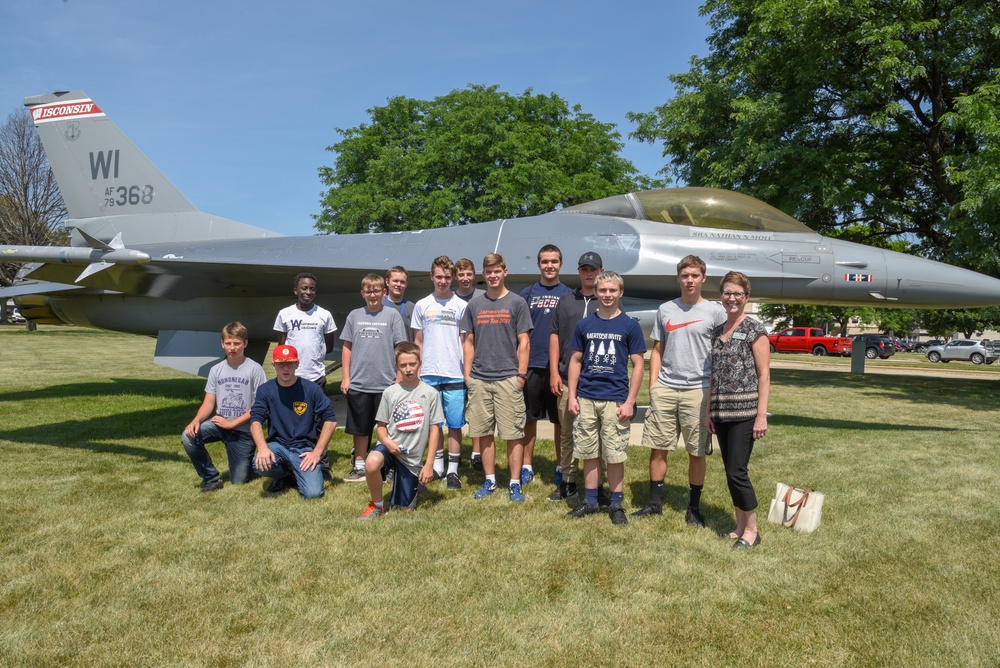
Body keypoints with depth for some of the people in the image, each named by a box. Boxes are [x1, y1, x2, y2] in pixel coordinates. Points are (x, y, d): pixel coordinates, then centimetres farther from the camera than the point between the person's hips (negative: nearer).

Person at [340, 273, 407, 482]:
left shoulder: (392, 315, 0)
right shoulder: (354, 316, 7)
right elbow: (347, 347, 9)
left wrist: (399, 378, -5)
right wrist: (345, 377, 4)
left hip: (386, 384, -2)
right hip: (358, 384, 2)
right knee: (360, 427, 12)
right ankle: (359, 466, 24)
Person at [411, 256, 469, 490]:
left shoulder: (461, 306, 3)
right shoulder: (422, 305, 9)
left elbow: (467, 342, 5)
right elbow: (418, 342, 12)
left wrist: (468, 372, -2)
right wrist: (417, 371, 5)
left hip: (455, 375, -2)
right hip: (429, 374, 2)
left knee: (455, 424, 1)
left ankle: (453, 470, 10)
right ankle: (437, 465, 23)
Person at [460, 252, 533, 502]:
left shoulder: (517, 303, 2)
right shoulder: (474, 305, 11)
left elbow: (523, 341, 0)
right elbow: (469, 342, 13)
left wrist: (521, 374, -7)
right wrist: (467, 373, 6)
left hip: (508, 378, -3)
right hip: (479, 380, 3)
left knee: (513, 433, -1)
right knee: (484, 432, 9)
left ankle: (515, 483, 8)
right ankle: (490, 481, 20)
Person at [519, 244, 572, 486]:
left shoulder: (568, 295, 4)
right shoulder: (527, 294, 6)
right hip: (531, 365, 1)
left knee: (560, 420, 6)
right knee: (530, 418, 8)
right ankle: (527, 466, 20)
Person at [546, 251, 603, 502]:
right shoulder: (566, 301, 13)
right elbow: (555, 336, 11)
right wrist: (554, 372, 3)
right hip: (568, 379, 3)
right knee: (567, 434, 9)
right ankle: (567, 483, 19)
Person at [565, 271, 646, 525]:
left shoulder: (630, 326, -1)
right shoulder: (584, 325, 7)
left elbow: (638, 365, -1)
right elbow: (575, 361, 11)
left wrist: (630, 402, -8)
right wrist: (572, 396, 4)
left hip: (615, 400, -3)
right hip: (586, 399, 3)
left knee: (615, 455, 3)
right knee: (589, 453, 10)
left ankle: (616, 505, 16)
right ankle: (590, 501, 23)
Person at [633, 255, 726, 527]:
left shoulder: (715, 312, 2)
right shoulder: (665, 310, 11)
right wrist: (653, 384, 5)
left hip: (698, 390, -2)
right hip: (664, 389, 3)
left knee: (697, 453, 5)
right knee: (657, 448, 6)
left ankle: (694, 508, 19)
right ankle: (654, 502, 20)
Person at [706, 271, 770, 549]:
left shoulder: (755, 330, -5)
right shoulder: (718, 332, 14)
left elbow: (764, 375, -8)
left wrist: (762, 415, -13)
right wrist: (709, 412, 15)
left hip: (744, 411, -6)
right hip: (721, 412, 6)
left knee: (736, 472, -6)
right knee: (731, 472, 11)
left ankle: (751, 530, 9)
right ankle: (740, 526, 22)